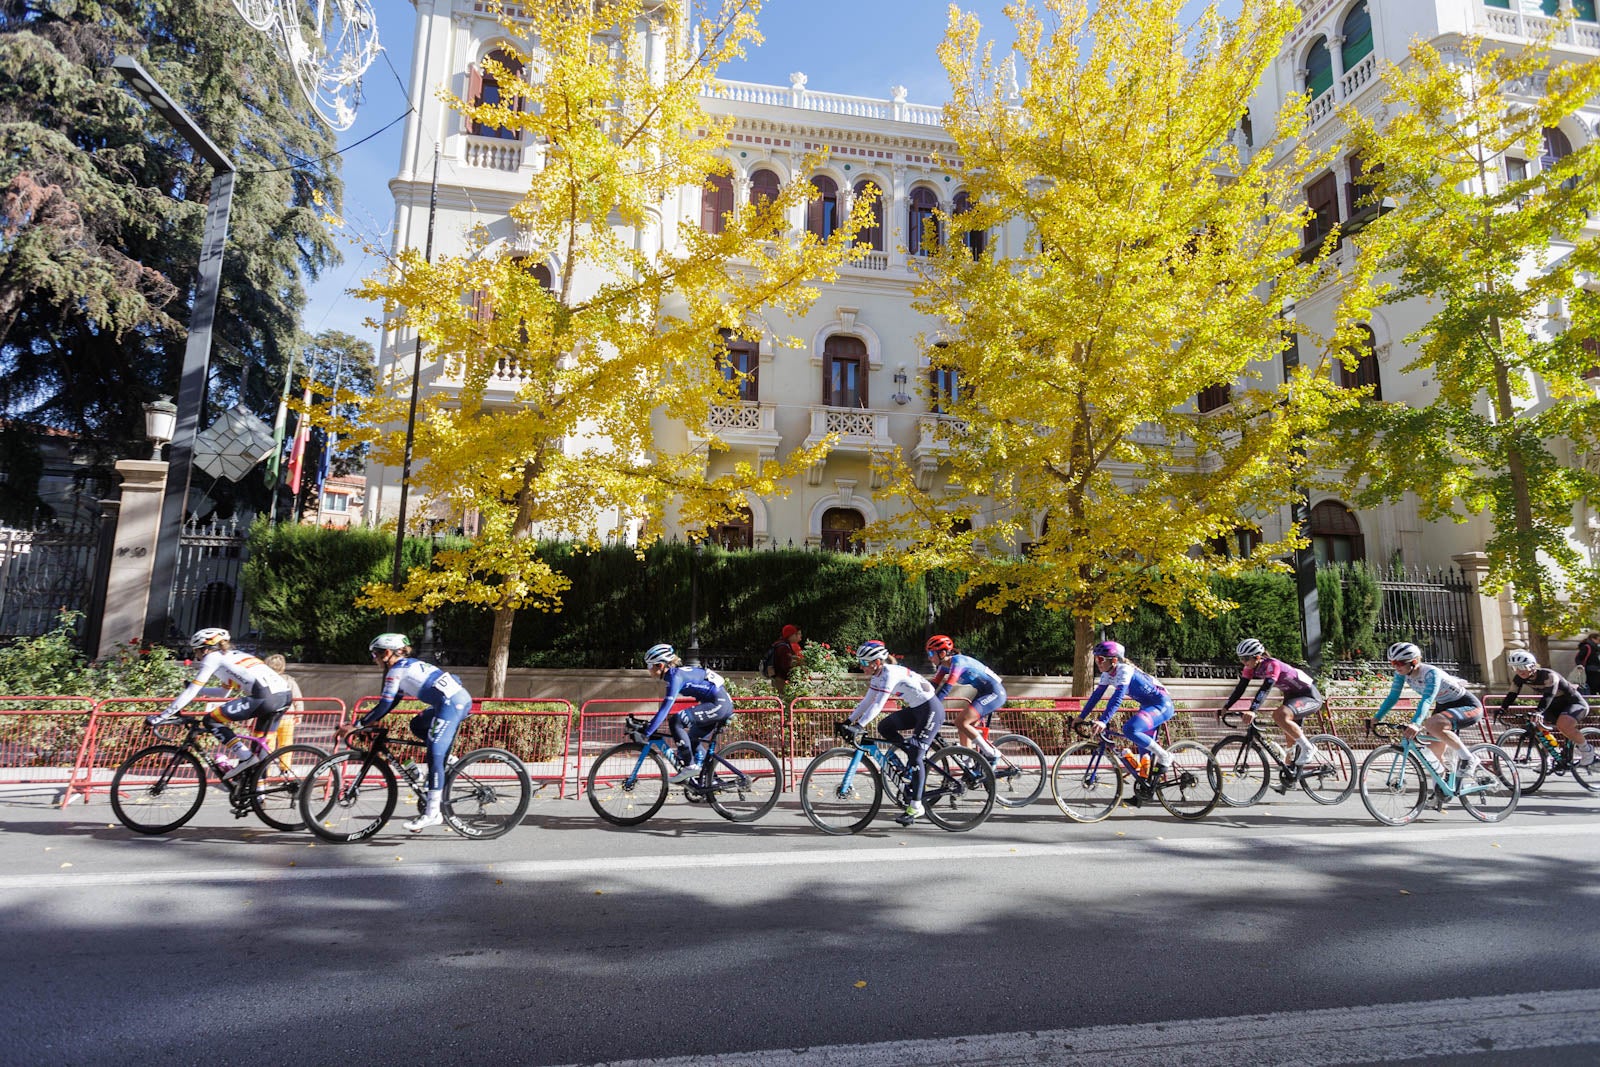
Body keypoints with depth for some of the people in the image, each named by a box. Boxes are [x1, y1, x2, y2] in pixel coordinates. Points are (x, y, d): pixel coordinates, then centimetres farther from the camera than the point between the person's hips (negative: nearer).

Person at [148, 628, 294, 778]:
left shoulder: (212, 657, 12)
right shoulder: (235, 655, 34)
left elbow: (190, 692, 8)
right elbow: (224, 692, 44)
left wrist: (161, 717, 13)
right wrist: (197, 689, 49)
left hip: (265, 697, -8)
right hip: (286, 694, 8)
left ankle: (245, 757, 0)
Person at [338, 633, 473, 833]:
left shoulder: (396, 670, 1)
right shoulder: (409, 665, 27)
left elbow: (384, 705, -4)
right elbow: (391, 703, 30)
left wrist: (356, 725, 3)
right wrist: (370, 721, 28)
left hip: (451, 704, -9)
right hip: (463, 698, 9)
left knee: (434, 756, -8)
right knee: (417, 725, 26)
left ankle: (432, 813, -7)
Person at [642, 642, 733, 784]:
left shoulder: (676, 676, -16)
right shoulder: (675, 673, 12)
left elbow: (665, 708, -23)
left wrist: (646, 733, -22)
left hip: (719, 703, -10)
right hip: (723, 704, 10)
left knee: (676, 721, -19)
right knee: (692, 739, 18)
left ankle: (689, 766, -14)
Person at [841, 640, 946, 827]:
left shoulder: (890, 673, -25)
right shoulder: (877, 676, 3)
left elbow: (878, 705, -32)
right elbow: (867, 701, 8)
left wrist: (858, 726, -37)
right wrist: (848, 721, 1)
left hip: (931, 709, -9)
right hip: (915, 709, 9)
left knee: (915, 756, -13)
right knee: (884, 728, -1)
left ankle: (916, 806, -7)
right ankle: (918, 755, 12)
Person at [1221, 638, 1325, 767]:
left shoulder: (1272, 665, -30)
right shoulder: (1251, 668, -8)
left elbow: (1265, 690, -42)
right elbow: (1240, 689, -8)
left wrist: (1252, 711, -53)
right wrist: (1224, 708, -18)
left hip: (1310, 696, -9)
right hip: (1292, 696, 9)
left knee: (1279, 715, -31)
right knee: (1290, 737, 11)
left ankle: (1308, 748, -14)